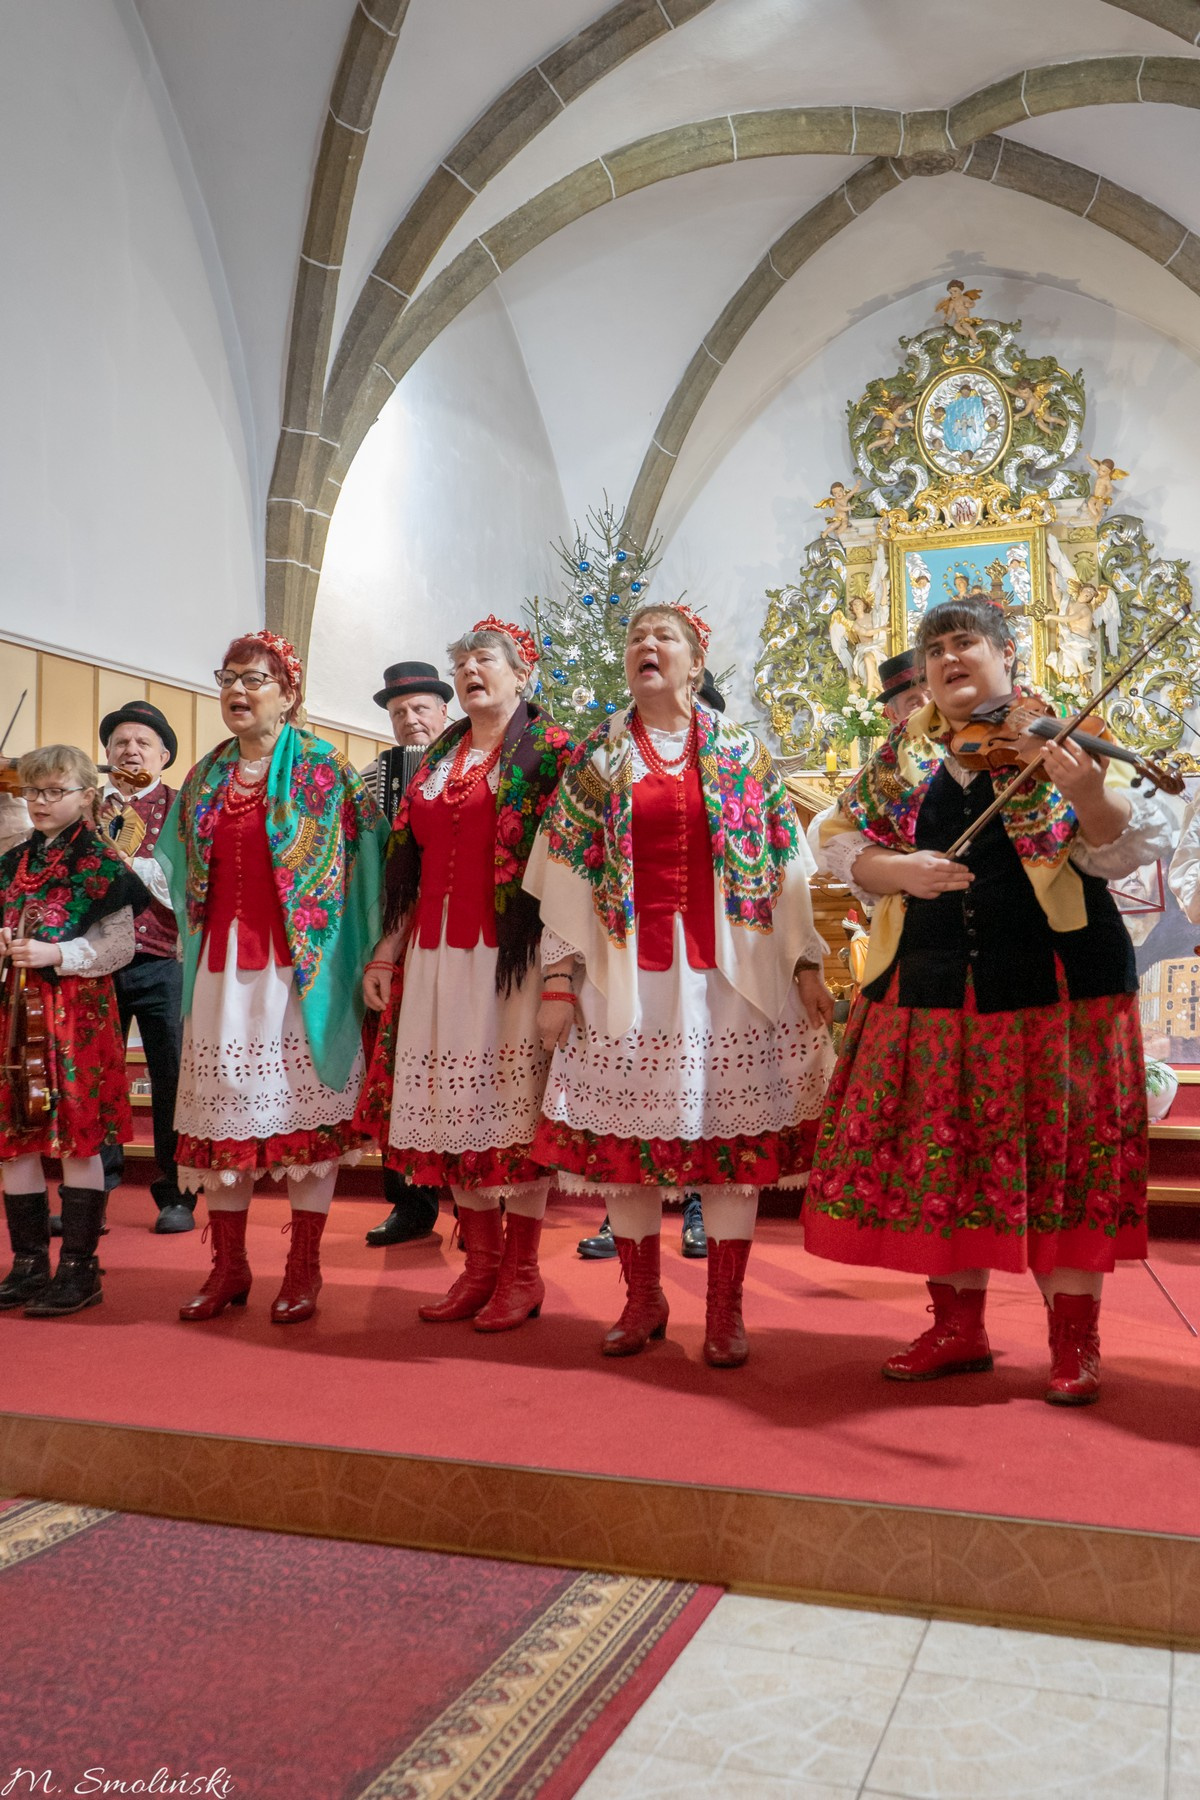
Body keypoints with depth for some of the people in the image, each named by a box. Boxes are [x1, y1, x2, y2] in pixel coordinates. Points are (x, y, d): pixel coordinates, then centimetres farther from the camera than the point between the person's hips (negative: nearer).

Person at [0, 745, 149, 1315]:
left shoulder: (100, 863, -4)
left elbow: (120, 946, -8)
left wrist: (56, 954, -19)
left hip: (78, 1011, -6)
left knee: (77, 1139, -1)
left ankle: (79, 1268, 8)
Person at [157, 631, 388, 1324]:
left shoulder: (325, 769, 0)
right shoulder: (206, 778, 15)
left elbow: (361, 863, -5)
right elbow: (177, 867, 25)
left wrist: (365, 957, -12)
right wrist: (191, 941, 16)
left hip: (298, 962, -5)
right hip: (222, 962, 5)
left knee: (305, 1107, -1)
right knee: (221, 1107, 5)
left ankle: (305, 1269, 11)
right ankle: (229, 1267, 17)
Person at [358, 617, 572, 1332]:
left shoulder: (549, 751, -1)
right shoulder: (437, 759, 18)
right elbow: (410, 865, 18)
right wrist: (386, 952, 12)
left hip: (510, 951, -6)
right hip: (438, 952, 6)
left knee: (514, 1100, -2)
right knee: (455, 1102, 7)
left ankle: (522, 1273, 10)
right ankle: (481, 1264, 18)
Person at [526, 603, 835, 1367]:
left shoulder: (743, 752, 8)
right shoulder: (596, 758, 9)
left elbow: (787, 866, 5)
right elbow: (566, 872, 5)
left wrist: (807, 962, 0)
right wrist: (559, 976, -2)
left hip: (728, 968, -1)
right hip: (627, 970, 1)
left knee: (732, 1131, 1)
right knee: (626, 1132, 4)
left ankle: (726, 1308, 14)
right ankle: (643, 1299, 21)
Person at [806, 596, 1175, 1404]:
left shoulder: (1058, 735, 0)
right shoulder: (901, 755, 9)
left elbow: (1121, 850, -9)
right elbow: (844, 845, 7)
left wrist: (1089, 792, -29)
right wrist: (896, 869, -13)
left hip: (1055, 977, -3)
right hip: (933, 981, 4)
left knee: (1061, 1151, 2)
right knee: (941, 1153, 8)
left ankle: (1076, 1341, 17)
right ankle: (958, 1328, 24)